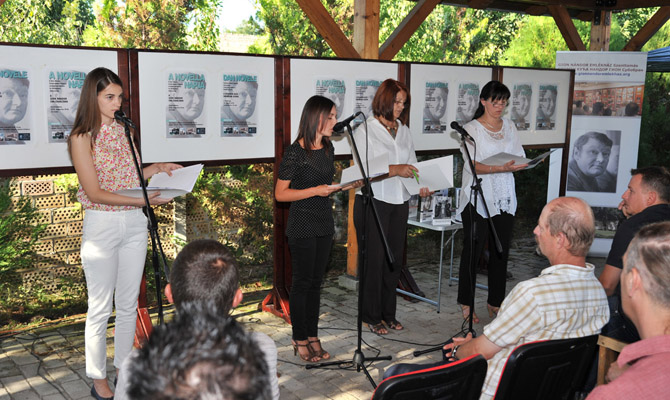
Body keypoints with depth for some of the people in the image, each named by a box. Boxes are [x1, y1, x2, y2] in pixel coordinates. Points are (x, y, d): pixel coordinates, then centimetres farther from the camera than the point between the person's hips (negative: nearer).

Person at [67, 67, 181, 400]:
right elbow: (95, 192, -15)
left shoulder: (123, 131, 11)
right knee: (100, 308, 2)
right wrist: (141, 199, -23)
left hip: (134, 224, 6)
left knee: (128, 304, 13)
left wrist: (156, 169, 2)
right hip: (101, 225, -6)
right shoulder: (82, 137, -9)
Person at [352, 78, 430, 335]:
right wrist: (394, 170, -24)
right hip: (373, 202, -6)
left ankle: (388, 313, 23)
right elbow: (363, 170, -14)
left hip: (399, 202, 6)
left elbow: (412, 164, 14)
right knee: (374, 259, 0)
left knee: (394, 259, 10)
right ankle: (372, 316, 13)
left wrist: (420, 185, -5)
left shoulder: (403, 131, 13)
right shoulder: (365, 130, -5)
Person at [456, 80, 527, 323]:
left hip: (504, 199, 5)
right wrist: (501, 168, -26)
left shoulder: (509, 127, 14)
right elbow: (472, 165, -13)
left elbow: (519, 157, 13)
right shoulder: (471, 129, -3)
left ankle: (495, 301, 19)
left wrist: (520, 165, -11)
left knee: (501, 251, 7)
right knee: (473, 251, 0)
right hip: (478, 199, -5)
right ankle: (466, 303, 12)